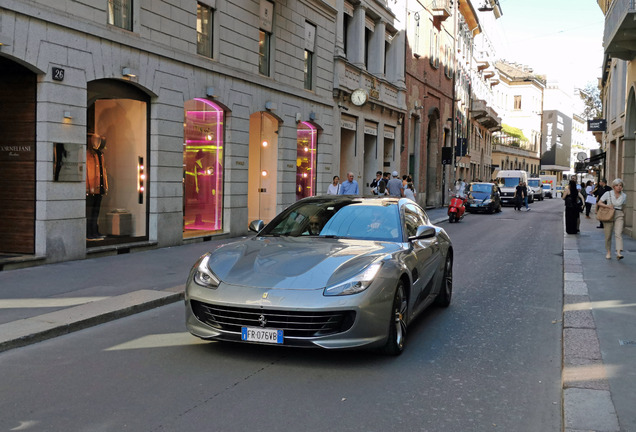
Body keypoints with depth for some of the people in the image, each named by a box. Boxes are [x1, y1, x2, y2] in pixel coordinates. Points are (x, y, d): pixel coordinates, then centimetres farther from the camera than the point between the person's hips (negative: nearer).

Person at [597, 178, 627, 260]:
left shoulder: (624, 195, 8)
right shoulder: (608, 193, 0)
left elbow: (623, 207, 19)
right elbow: (599, 203, 1)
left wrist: (624, 218, 20)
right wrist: (607, 206, -16)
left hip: (619, 215, 1)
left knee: (618, 234, -16)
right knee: (608, 235, 3)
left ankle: (618, 253, -26)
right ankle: (608, 252, 19)